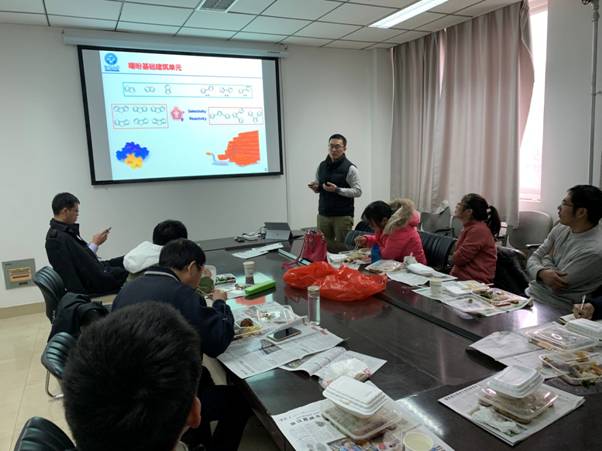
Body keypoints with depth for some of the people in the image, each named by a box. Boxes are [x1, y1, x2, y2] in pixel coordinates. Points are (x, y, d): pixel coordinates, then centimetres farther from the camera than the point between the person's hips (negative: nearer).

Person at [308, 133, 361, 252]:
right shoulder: (322, 166, 10)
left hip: (343, 216, -5)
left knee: (342, 248, -1)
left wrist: (337, 190, -22)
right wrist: (315, 187, -4)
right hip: (323, 215, 5)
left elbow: (358, 191, -11)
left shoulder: (350, 168, -6)